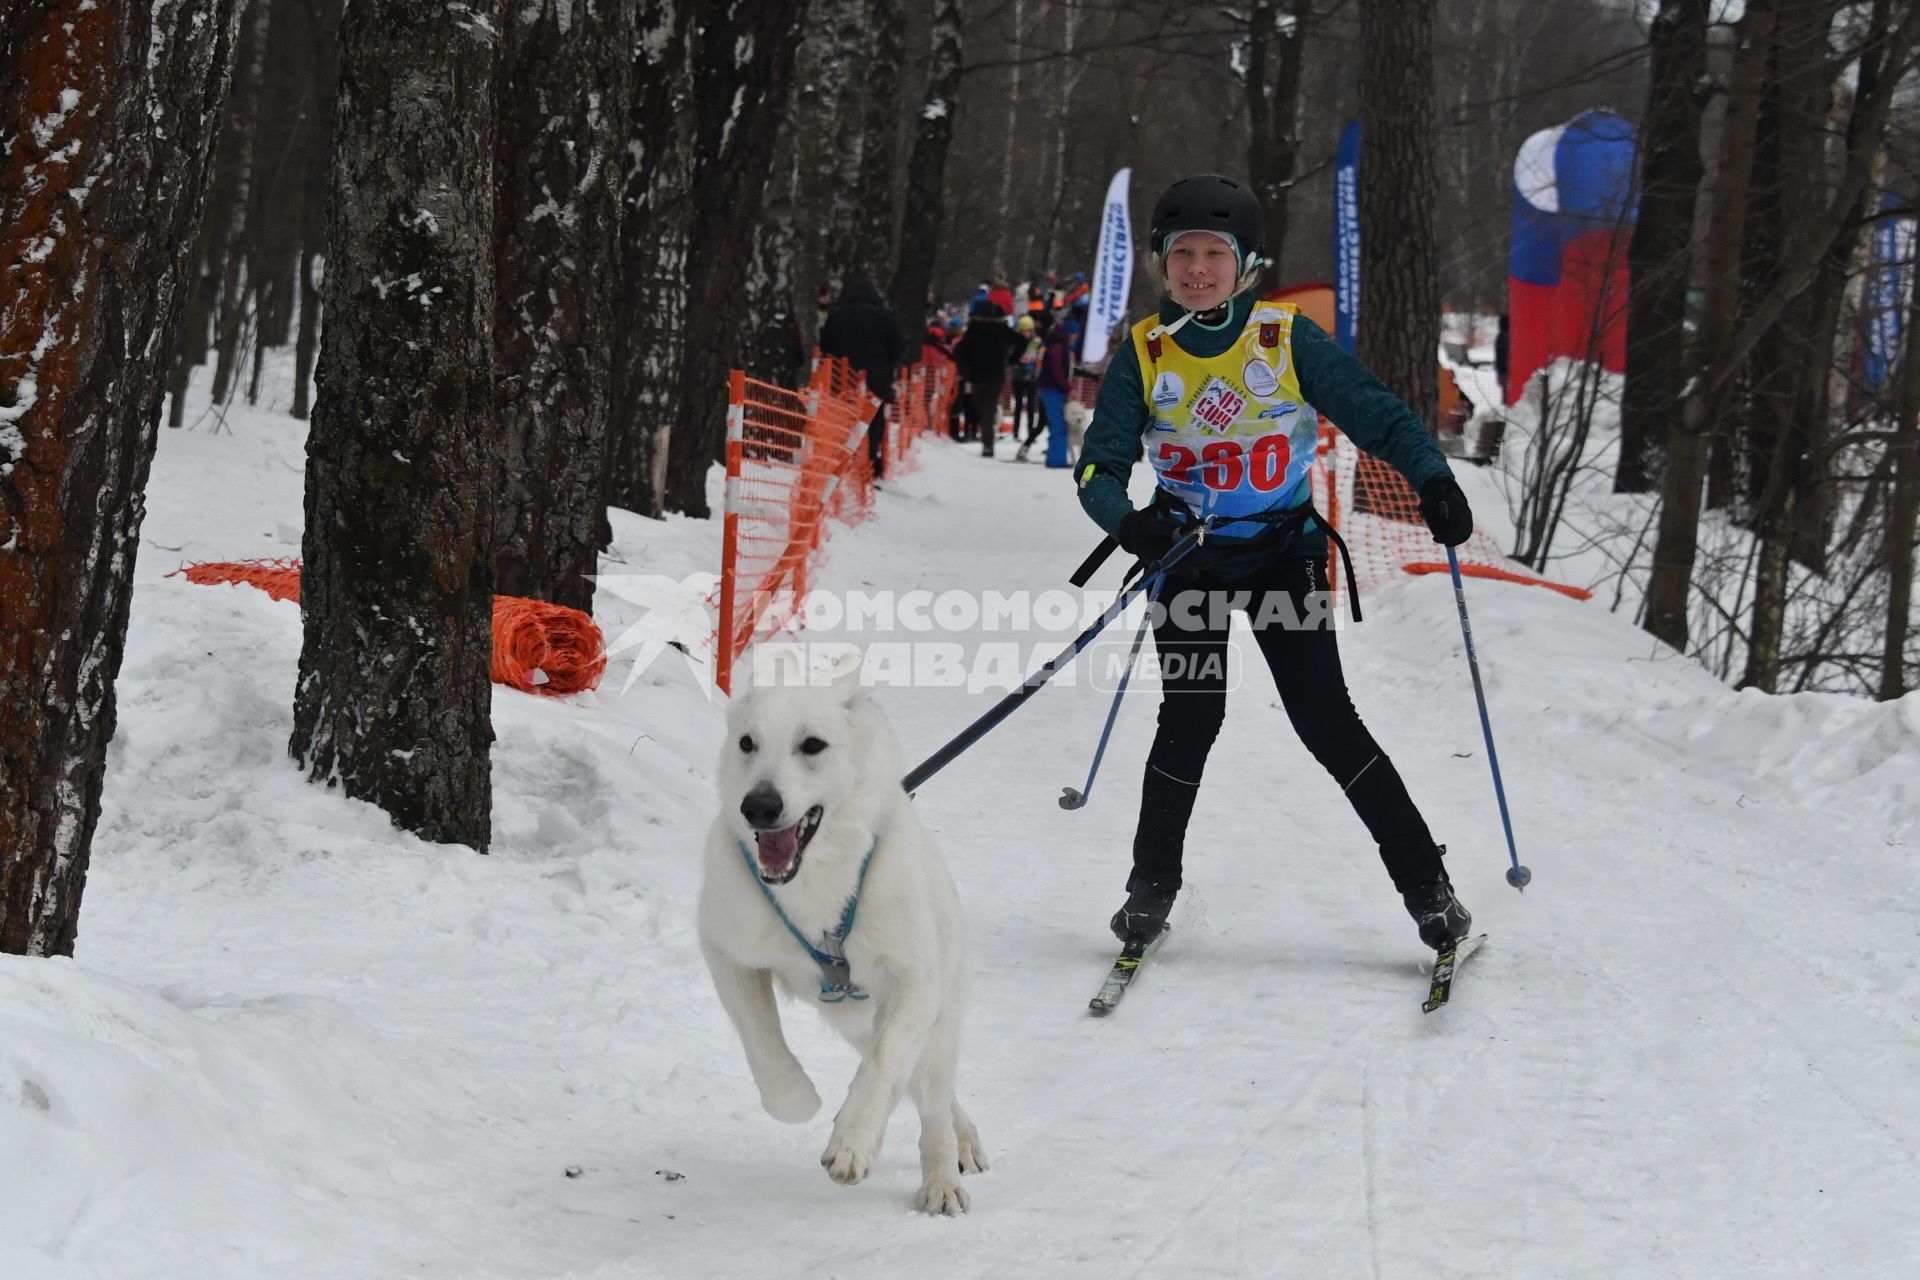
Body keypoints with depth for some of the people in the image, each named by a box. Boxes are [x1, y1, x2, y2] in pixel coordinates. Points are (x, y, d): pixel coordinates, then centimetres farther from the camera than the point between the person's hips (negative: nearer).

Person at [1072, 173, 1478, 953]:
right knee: (1190, 718, -11)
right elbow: (1100, 464, -8)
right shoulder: (1143, 354, -4)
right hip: (1188, 558, 1)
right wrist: (1128, 520, -30)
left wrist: (1432, 479, -25)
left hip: (1284, 552, -1)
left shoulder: (1288, 338, -7)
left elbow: (1375, 412, -8)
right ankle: (1153, 883, 8)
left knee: (1325, 719, -8)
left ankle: (1425, 882, -1)